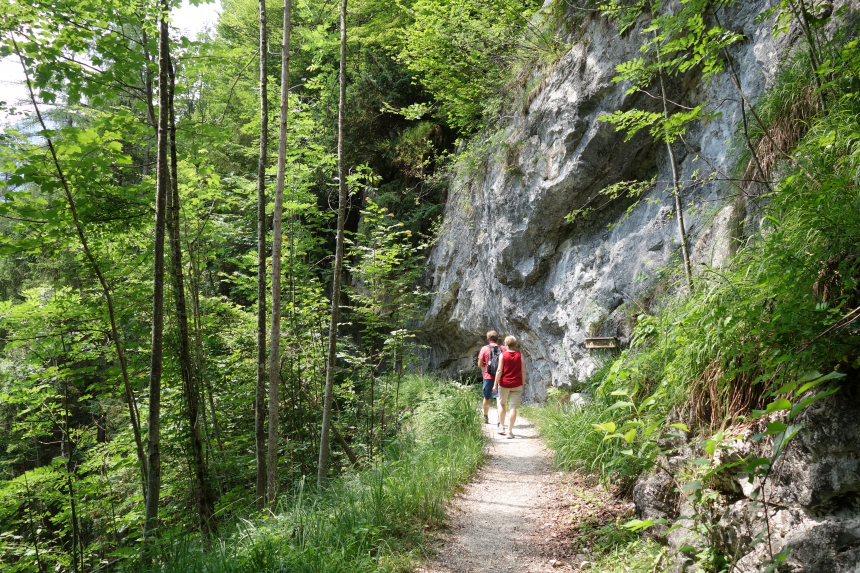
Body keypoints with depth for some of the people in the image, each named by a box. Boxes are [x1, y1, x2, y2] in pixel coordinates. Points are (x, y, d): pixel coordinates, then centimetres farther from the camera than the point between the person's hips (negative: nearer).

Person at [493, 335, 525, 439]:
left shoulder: (503, 355, -5)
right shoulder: (520, 355, 0)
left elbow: (499, 371, -8)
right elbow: (523, 371, 1)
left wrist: (495, 384, -3)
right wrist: (523, 384, 11)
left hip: (504, 384, -1)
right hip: (517, 384, 1)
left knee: (501, 404, 20)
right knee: (513, 407, 1)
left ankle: (502, 427, 20)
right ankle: (510, 431, 0)